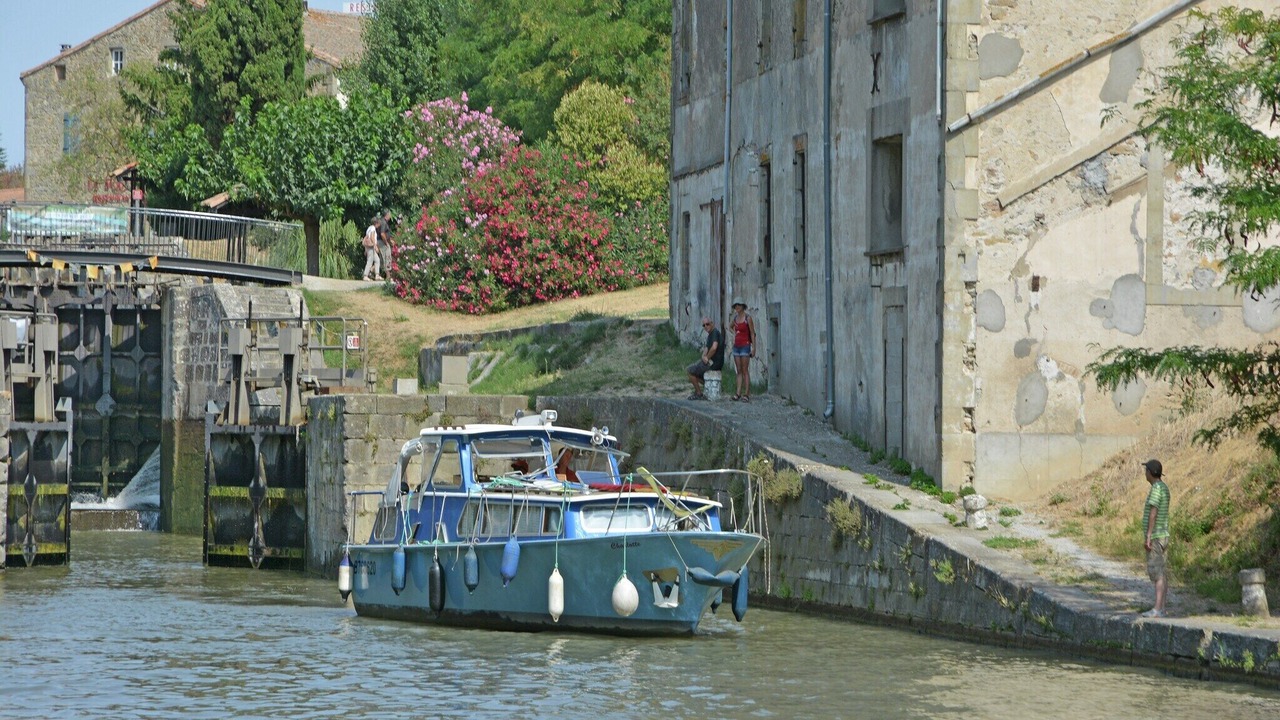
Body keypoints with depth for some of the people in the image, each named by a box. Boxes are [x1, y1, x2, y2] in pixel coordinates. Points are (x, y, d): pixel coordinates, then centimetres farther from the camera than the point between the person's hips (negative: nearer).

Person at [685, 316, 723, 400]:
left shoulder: (715, 333, -15)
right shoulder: (710, 334, 18)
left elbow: (714, 348, -30)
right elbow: (706, 348, 17)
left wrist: (707, 358, -16)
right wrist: (704, 356, -6)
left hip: (714, 363, -11)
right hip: (710, 361, 11)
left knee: (690, 371, -10)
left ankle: (699, 394, -6)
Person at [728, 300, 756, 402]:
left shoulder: (748, 318, -10)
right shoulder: (735, 318, 9)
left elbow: (752, 333, -9)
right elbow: (730, 327, 30)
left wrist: (754, 348, -13)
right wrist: (735, 334, 12)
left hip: (745, 346, -6)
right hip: (736, 346, 7)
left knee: (745, 371, -7)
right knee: (739, 371, 5)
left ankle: (747, 394, -6)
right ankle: (738, 393, 4)